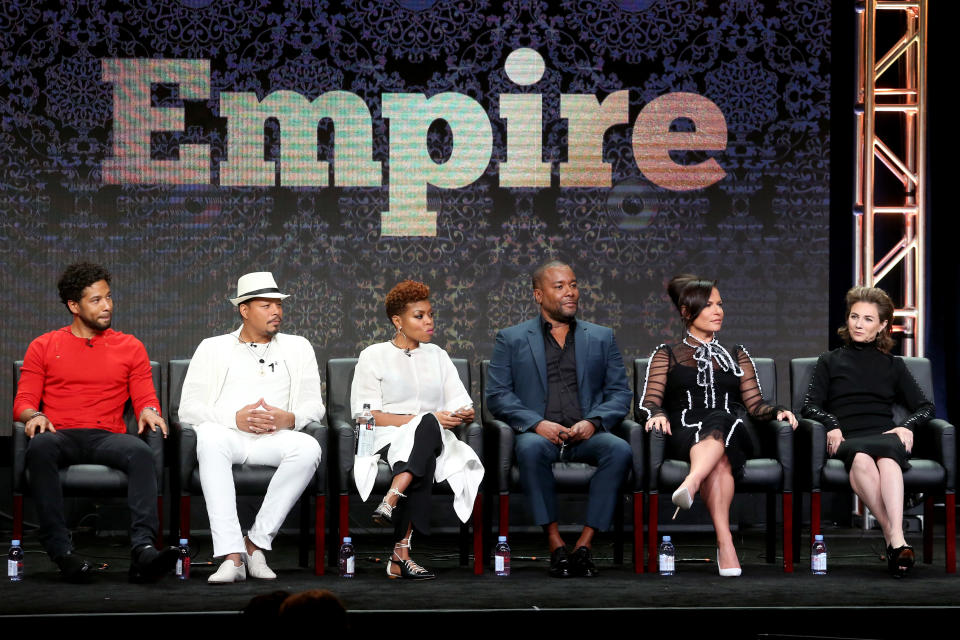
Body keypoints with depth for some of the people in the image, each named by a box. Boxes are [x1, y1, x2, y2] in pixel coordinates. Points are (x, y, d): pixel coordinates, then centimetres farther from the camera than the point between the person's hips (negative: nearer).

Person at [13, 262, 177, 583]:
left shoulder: (130, 347, 19)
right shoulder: (43, 347, 16)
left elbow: (146, 398, 13)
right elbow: (23, 400, 10)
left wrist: (149, 411, -12)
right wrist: (34, 416, -13)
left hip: (107, 436, 1)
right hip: (60, 435, -1)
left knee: (141, 452, -35)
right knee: (39, 447, -39)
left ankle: (143, 548, -50)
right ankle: (61, 550, -42)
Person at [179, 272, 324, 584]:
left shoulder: (298, 348, 22)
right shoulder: (213, 348, 16)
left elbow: (314, 405, 14)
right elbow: (188, 408, 5)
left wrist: (289, 418, -10)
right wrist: (235, 418, -13)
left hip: (274, 439, 1)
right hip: (228, 433, -1)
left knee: (308, 448, -33)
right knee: (209, 437, -38)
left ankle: (256, 542, -24)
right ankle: (232, 556, -43)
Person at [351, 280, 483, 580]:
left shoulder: (437, 356, 23)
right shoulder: (374, 356, 9)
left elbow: (463, 406, 16)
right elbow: (365, 416, -4)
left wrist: (465, 415, -10)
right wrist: (423, 419, -12)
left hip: (435, 442, 3)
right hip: (388, 440, -3)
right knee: (428, 425, -37)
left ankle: (391, 500, -52)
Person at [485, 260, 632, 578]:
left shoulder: (602, 337, 19)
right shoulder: (511, 339, 13)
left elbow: (620, 393, 12)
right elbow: (497, 394, 3)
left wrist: (593, 421, -9)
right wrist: (536, 424, -14)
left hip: (587, 434, 2)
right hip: (539, 433, -2)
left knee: (620, 450, -32)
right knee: (530, 448, -38)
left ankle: (584, 545, -28)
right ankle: (555, 545, -30)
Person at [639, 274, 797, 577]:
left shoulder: (737, 356, 28)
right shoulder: (666, 355, 21)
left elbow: (755, 405, 19)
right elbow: (650, 400, 7)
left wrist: (778, 412, -3)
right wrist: (657, 414, -17)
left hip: (732, 433, 1)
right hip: (684, 435, -1)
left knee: (720, 420, -39)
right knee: (718, 460, -40)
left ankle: (690, 484, -68)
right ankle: (725, 543, -58)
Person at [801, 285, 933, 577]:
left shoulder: (892, 365, 28)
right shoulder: (830, 361, 26)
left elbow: (925, 407, 20)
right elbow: (809, 405, 13)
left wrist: (907, 426, -2)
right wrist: (832, 424, -8)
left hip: (885, 437, 0)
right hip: (847, 441, 0)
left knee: (887, 450, -39)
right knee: (861, 456, -40)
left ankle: (897, 538, -58)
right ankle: (894, 539, -50)